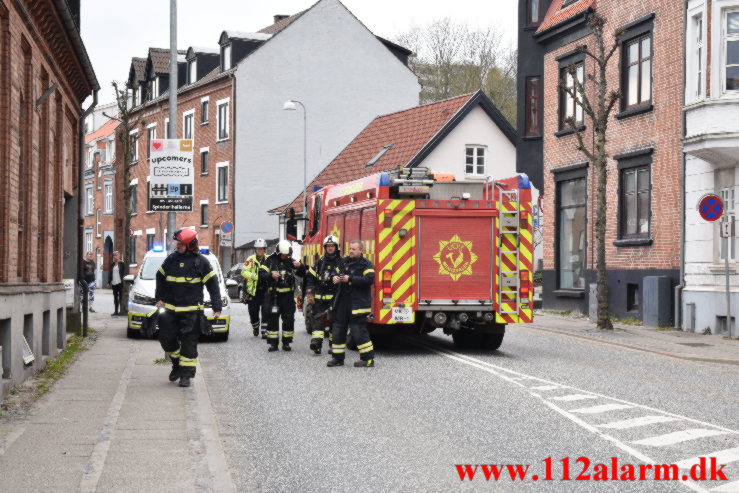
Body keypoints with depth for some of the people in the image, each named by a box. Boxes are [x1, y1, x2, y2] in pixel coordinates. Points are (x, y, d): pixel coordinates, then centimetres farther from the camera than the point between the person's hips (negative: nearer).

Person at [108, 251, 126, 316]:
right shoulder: (112, 264, 12)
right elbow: (110, 273, 15)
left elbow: (124, 273, -6)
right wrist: (109, 282, 11)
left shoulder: (122, 263, -3)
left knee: (120, 297, -2)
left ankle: (121, 310, 4)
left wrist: (123, 281, -14)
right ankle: (116, 311, 14)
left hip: (120, 283, -5)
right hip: (114, 283, 6)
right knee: (115, 297, 9)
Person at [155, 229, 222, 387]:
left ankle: (186, 374, 10)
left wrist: (217, 307, -5)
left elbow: (213, 284, -1)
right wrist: (159, 298, 11)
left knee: (189, 343, 1)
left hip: (192, 310, -3)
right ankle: (177, 363, 27)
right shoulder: (171, 259, 6)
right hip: (171, 308, 4)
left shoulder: (201, 261, -3)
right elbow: (160, 277, 20)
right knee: (166, 338, 2)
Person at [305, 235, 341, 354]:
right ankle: (316, 344, -14)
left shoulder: (342, 263, 3)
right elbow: (310, 278, 11)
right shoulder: (319, 263, 10)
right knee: (318, 319, -8)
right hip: (320, 298, 2)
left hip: (335, 298, -2)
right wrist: (309, 294, 4)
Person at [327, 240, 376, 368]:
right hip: (343, 300, 7)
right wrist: (334, 278, -3)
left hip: (358, 302, -7)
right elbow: (336, 272, 22)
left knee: (358, 330, -7)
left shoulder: (366, 264, -5)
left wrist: (350, 279, -19)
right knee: (338, 328, 8)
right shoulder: (345, 261, 14)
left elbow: (369, 280, -19)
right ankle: (338, 357, 17)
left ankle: (368, 359, 2)